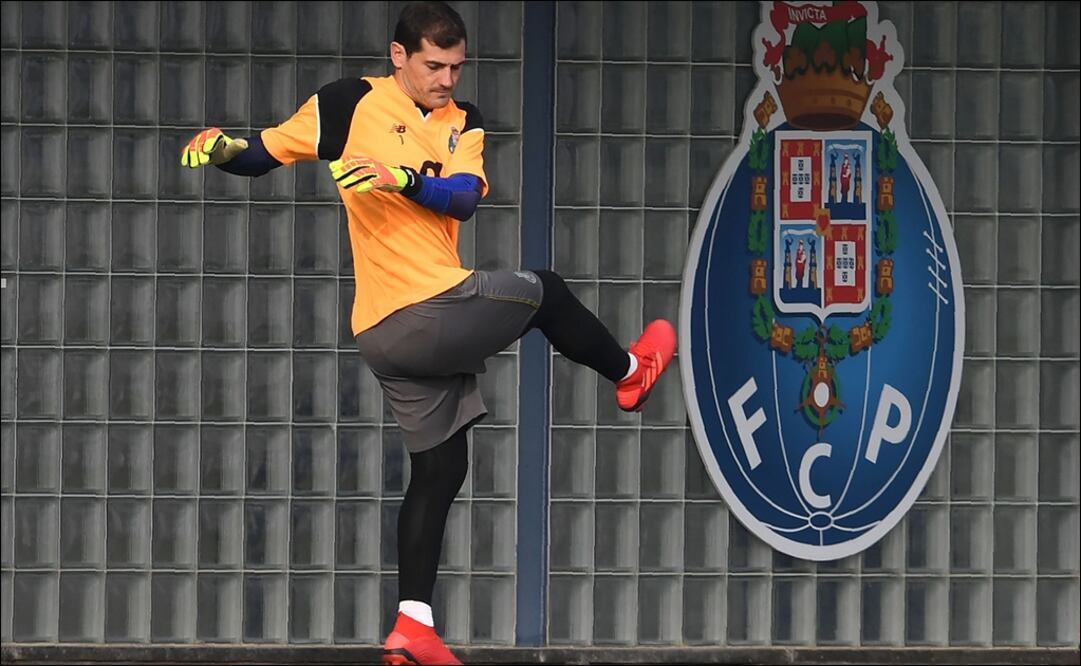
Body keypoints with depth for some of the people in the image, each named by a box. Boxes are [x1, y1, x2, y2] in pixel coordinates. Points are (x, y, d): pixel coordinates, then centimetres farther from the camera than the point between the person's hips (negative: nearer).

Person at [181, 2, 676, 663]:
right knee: (545, 290, 11)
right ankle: (629, 371, 38)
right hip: (433, 313, -7)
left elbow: (464, 198, -8)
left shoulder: (463, 123, 11)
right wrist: (221, 148, -21)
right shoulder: (350, 102, -5)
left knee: (440, 468, 10)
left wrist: (404, 179, -26)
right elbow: (261, 155, 0)